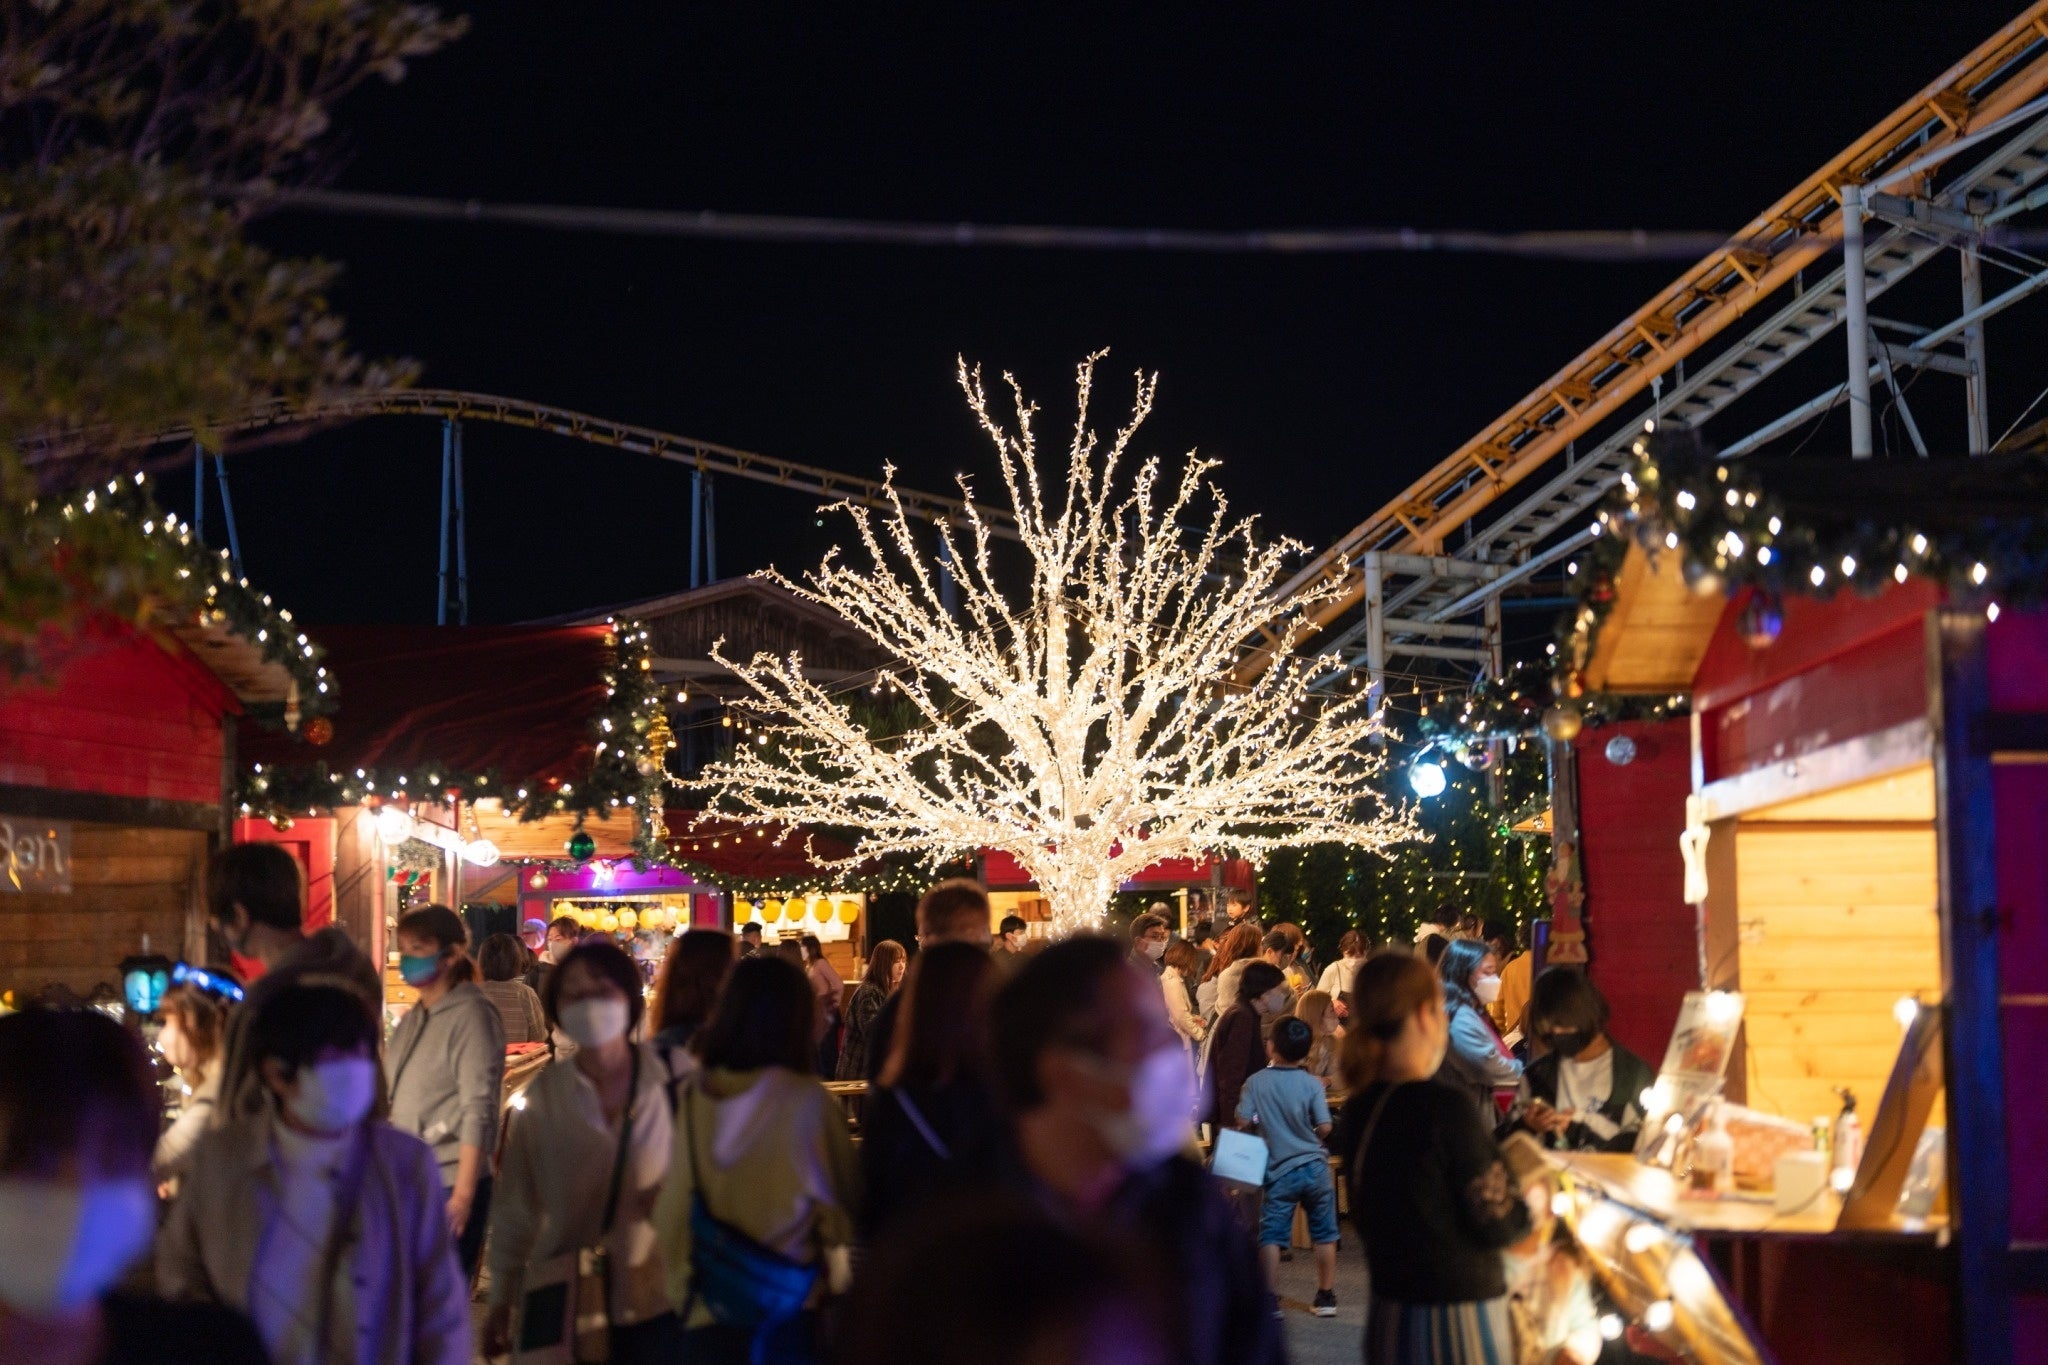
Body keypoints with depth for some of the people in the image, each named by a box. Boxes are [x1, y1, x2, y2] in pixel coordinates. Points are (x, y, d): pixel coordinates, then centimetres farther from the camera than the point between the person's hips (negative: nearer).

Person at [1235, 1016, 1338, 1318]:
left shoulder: (1255, 1082, -7)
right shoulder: (1312, 1084, -5)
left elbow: (1243, 1121, -9)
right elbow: (1324, 1128, -8)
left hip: (1279, 1169, -2)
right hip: (1315, 1166, 2)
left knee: (1271, 1236, 2)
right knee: (1324, 1235, 13)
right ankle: (1326, 1297, 20)